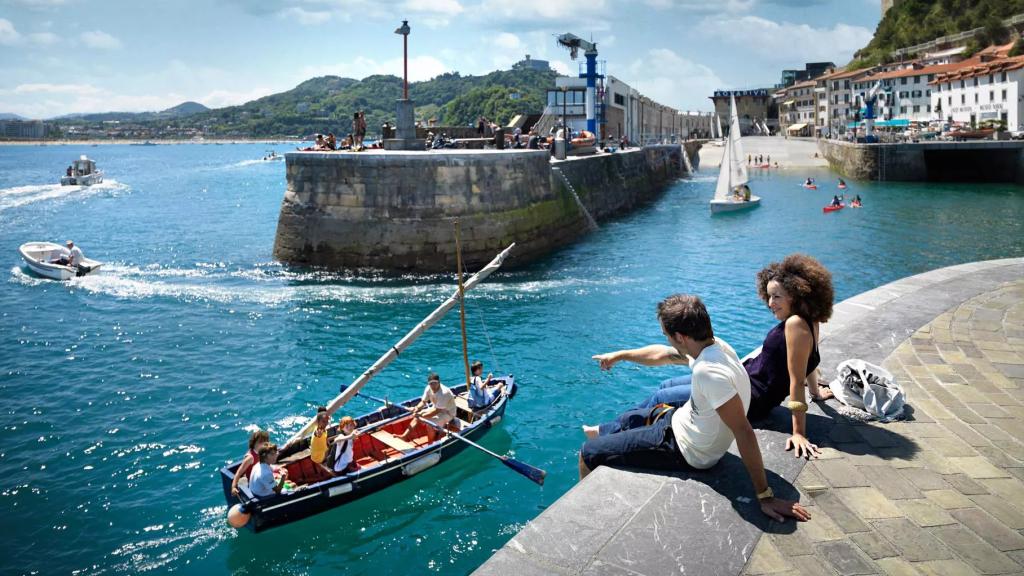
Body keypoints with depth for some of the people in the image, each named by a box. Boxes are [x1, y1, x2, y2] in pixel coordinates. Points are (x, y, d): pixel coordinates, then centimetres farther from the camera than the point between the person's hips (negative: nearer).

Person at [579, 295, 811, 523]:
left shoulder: (710, 371, -37)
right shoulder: (712, 345, -9)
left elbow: (743, 432, -36)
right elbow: (661, 354, 9)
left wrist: (765, 496, -32)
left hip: (683, 449, -8)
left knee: (589, 453, 1)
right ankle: (600, 432, 61)